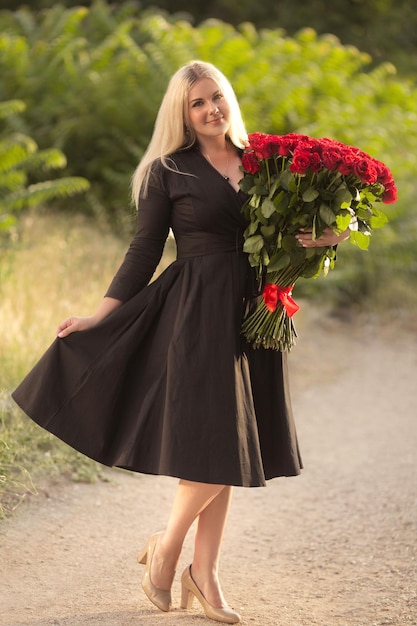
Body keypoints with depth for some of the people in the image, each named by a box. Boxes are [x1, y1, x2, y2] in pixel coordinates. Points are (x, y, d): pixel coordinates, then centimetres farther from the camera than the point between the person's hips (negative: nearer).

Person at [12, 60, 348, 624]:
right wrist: (100, 316, -4)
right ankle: (166, 548, 11)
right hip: (197, 310, -5)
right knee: (214, 442, -11)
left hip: (249, 313, 5)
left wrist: (329, 236, -4)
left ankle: (204, 573, 14)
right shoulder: (167, 171, 0)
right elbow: (144, 252, 1)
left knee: (229, 449, 6)